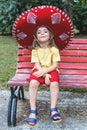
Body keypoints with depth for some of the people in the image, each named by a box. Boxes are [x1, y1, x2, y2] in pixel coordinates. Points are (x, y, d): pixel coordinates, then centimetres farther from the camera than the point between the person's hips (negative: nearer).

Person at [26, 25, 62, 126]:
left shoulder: (54, 49, -3)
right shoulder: (35, 50, 1)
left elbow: (55, 65, -8)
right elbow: (37, 64, -5)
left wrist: (44, 71, -22)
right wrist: (45, 75, -20)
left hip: (51, 70, 0)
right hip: (39, 70, 1)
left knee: (54, 83, -32)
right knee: (33, 83, -29)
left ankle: (53, 109, -22)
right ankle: (33, 111, -24)